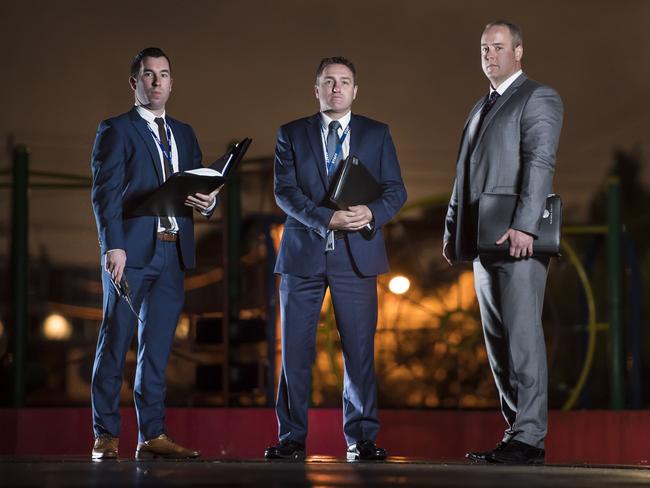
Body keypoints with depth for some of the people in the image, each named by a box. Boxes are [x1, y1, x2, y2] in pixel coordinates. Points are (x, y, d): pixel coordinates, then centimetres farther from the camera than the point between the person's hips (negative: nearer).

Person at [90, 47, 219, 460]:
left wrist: (208, 201, -6)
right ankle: (106, 435, 2)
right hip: (131, 252, -5)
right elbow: (105, 192, -7)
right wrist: (113, 246, -18)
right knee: (115, 341, -2)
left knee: (158, 347, 6)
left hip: (173, 253, 5)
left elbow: (202, 189, 18)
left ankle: (152, 435, 9)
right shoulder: (116, 130, 2)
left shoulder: (184, 134, 19)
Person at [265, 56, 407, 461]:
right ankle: (292, 438, 8)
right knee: (295, 351, 0)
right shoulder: (291, 134, 8)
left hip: (356, 256, 0)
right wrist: (326, 219, -17)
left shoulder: (377, 134, 10)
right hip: (303, 255, 0)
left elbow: (396, 190, 4)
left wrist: (371, 213, -17)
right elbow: (285, 191, -2)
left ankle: (361, 438, 9)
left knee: (360, 350, 1)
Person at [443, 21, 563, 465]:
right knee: (498, 342, 8)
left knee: (522, 336, -10)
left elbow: (539, 163, -14)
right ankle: (515, 432, 12)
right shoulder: (481, 108, 24)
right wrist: (453, 231, 17)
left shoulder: (539, 98, -2)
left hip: (518, 241, -9)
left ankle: (529, 439, -10)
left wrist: (524, 226, -24)